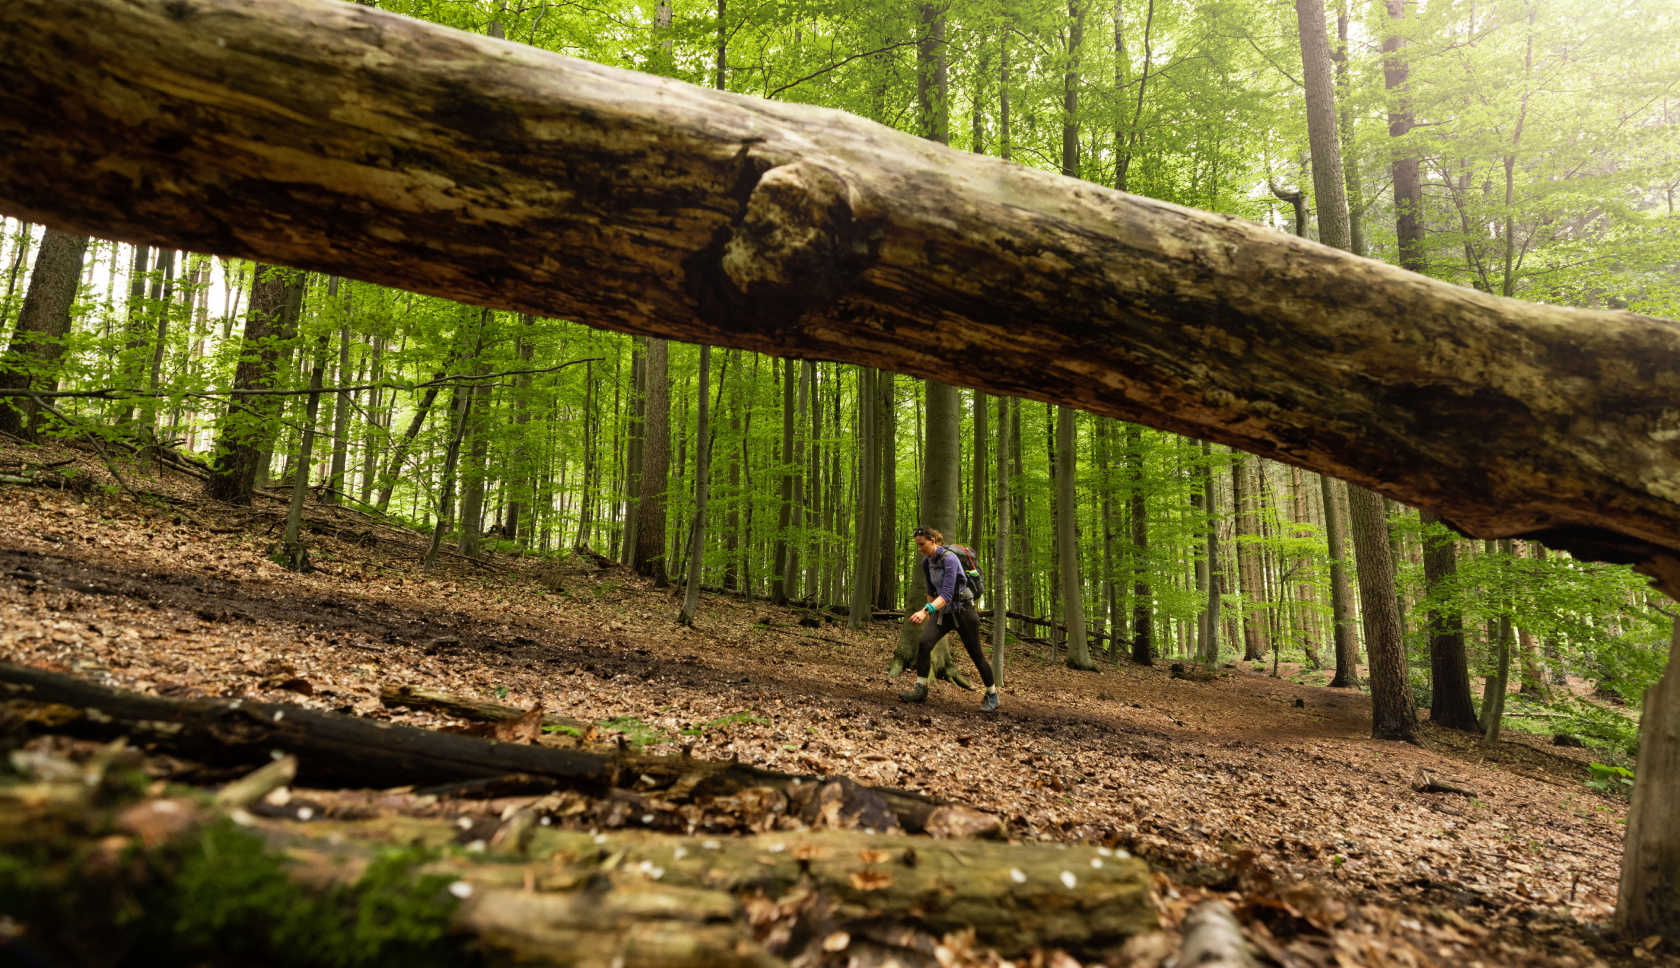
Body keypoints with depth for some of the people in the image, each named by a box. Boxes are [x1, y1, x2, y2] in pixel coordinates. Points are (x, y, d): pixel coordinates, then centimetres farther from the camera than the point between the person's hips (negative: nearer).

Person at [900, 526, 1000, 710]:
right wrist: (929, 613, 19)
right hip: (943, 611, 6)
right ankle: (920, 690, -9)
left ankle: (992, 696, 21)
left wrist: (926, 611, -47)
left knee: (975, 654, 3)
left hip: (962, 610, -6)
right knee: (924, 643, -16)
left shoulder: (949, 559, -24)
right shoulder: (926, 562, 0)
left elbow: (947, 593, -34)